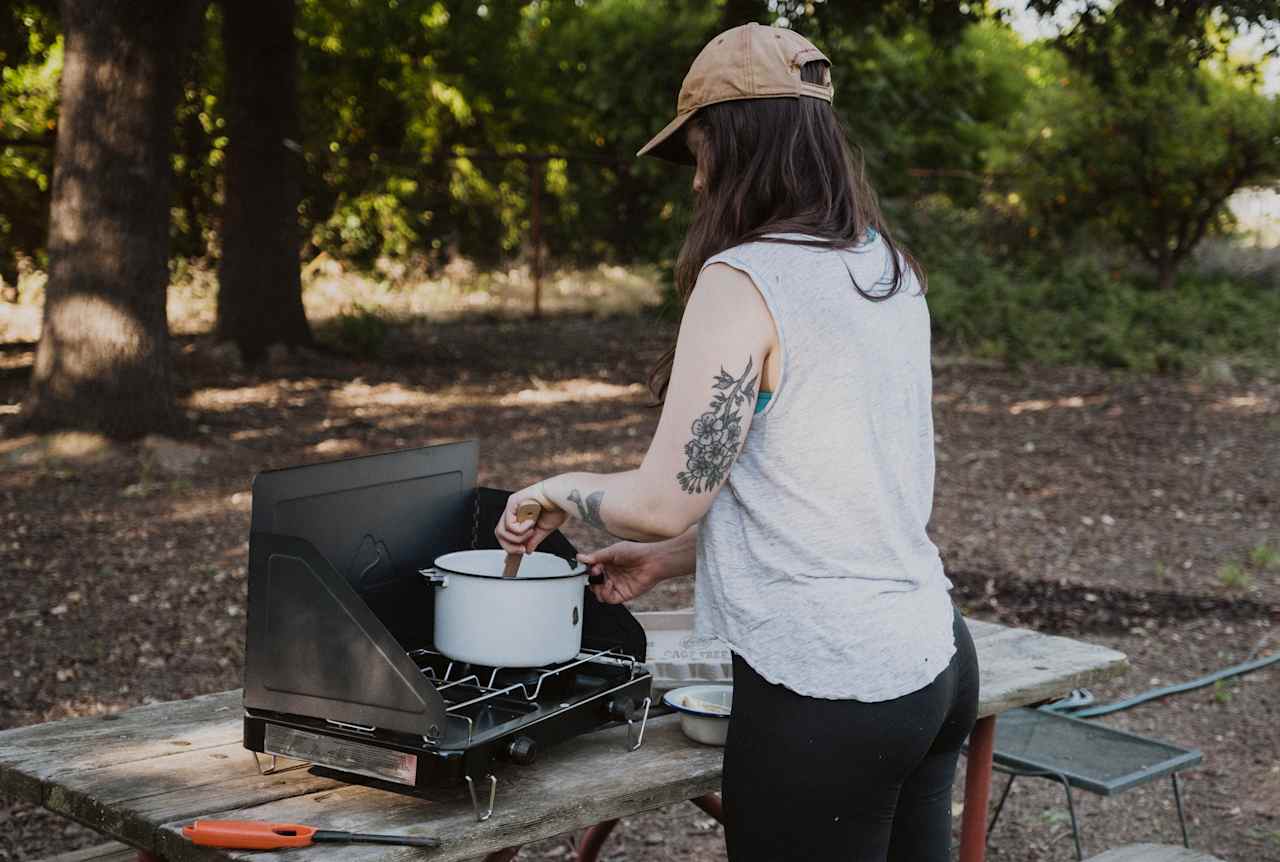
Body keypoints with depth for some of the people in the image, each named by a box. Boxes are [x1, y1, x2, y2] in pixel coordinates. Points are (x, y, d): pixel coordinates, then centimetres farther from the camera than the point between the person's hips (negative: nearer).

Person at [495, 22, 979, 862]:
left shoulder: (744, 281, -14)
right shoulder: (892, 274, 9)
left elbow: (665, 500, -14)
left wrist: (562, 489, 6)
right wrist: (671, 558, 21)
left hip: (828, 686, -8)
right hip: (937, 660, 8)